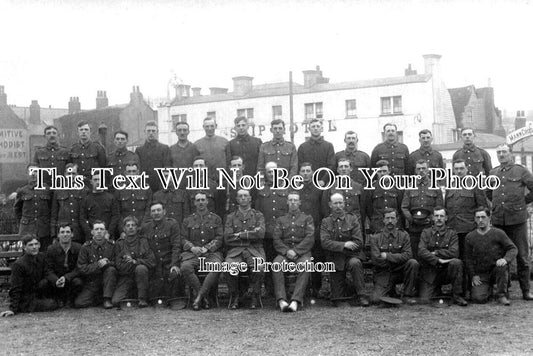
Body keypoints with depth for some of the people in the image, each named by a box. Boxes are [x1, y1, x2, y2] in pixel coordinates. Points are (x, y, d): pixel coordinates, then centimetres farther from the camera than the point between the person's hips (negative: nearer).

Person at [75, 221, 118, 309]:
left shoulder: (111, 246, 1)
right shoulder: (85, 248, -1)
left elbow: (117, 264, -3)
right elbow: (82, 269, -7)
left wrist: (107, 263, -24)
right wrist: (98, 265, -21)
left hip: (107, 282, 0)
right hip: (91, 285, 0)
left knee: (111, 269, -30)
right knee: (78, 303, -20)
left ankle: (107, 299, -21)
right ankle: (100, 297, 7)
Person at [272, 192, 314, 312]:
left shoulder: (307, 218, 16)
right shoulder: (280, 220, 21)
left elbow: (310, 239, 1)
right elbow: (276, 240, 8)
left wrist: (296, 251, -13)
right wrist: (287, 251, -12)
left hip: (303, 252, -1)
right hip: (284, 252, 1)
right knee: (276, 265, -33)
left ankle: (296, 301, -45)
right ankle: (281, 301, -43)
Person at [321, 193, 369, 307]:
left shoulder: (353, 220, 4)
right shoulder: (326, 222, 6)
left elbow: (358, 242, -4)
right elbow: (325, 242, -8)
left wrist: (339, 248, -9)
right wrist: (344, 245, -19)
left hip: (352, 256, -1)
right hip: (335, 260, 1)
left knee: (355, 263, -36)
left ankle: (361, 296, -27)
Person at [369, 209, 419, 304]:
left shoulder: (404, 235, 3)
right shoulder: (375, 238, 0)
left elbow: (408, 255, -11)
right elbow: (376, 260, -11)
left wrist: (388, 256, -17)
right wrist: (397, 258, -9)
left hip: (399, 272, 1)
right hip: (383, 274, -1)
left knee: (413, 263, -29)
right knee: (376, 299, -23)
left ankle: (408, 295, -10)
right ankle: (391, 290, 14)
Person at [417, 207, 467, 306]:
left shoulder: (451, 233, 4)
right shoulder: (426, 233, 6)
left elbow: (454, 252, -12)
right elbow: (421, 252, -11)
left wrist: (435, 253, -14)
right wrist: (438, 260, -23)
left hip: (445, 271, 0)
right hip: (429, 272, 0)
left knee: (456, 262, -32)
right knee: (424, 300, -16)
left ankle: (457, 295, -17)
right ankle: (436, 289, 20)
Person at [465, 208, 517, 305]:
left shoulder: (498, 233, -2)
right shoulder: (470, 237, 4)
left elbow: (513, 249, -5)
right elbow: (468, 258, 8)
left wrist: (505, 259, -26)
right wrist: (473, 275, -1)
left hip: (497, 270, -1)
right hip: (481, 275, 1)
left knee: (502, 265, -36)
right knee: (478, 298, -21)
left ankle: (501, 295, -16)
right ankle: (488, 288, 18)